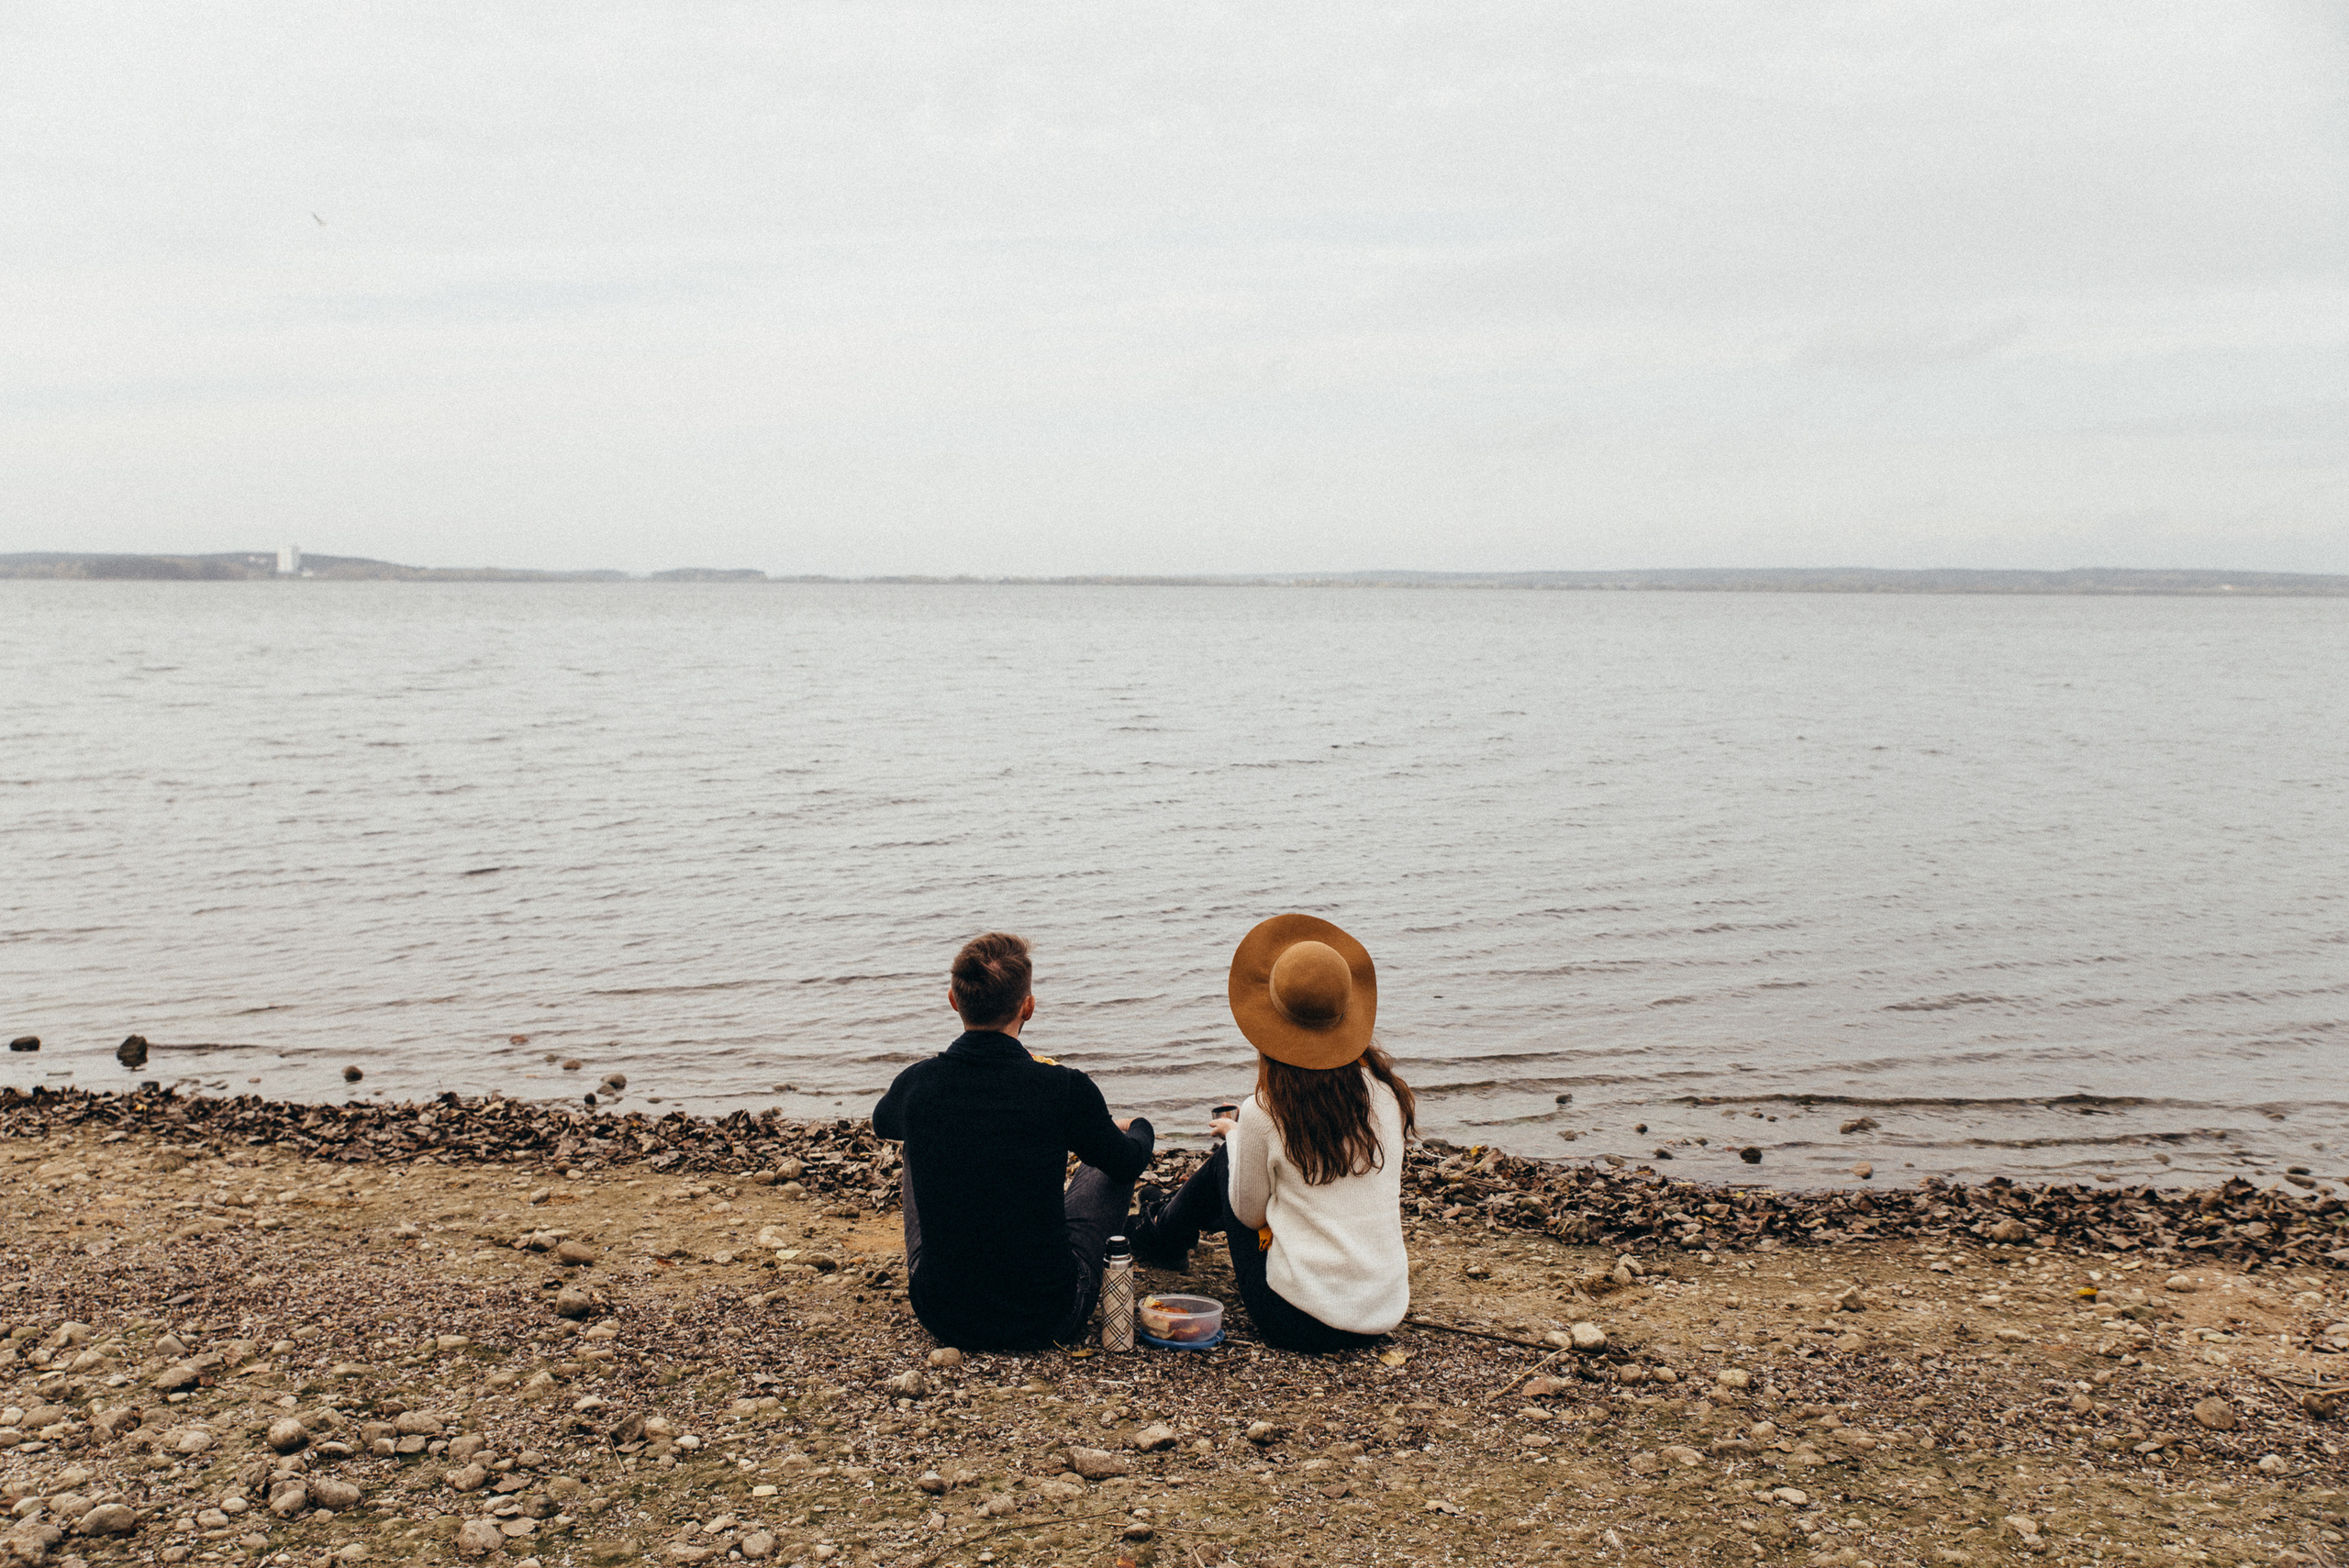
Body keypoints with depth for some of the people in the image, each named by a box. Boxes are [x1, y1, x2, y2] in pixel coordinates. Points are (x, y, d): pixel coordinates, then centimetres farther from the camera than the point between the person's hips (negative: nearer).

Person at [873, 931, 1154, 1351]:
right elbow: (1129, 1163, 3)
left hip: (941, 1315, 2)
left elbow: (882, 1123, 17)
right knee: (1112, 1161, 20)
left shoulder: (915, 1084, -10)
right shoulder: (1065, 1089, -18)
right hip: (1049, 1320, -2)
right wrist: (1138, 1127, 28)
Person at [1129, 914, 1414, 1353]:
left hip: (1298, 1322, -5)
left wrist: (1236, 1135, 20)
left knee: (1224, 1161, 18)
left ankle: (1160, 1236, 48)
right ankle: (1174, 1220, 57)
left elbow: (1249, 1214, 2)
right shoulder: (1388, 1094, -3)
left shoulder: (1267, 1113, -15)